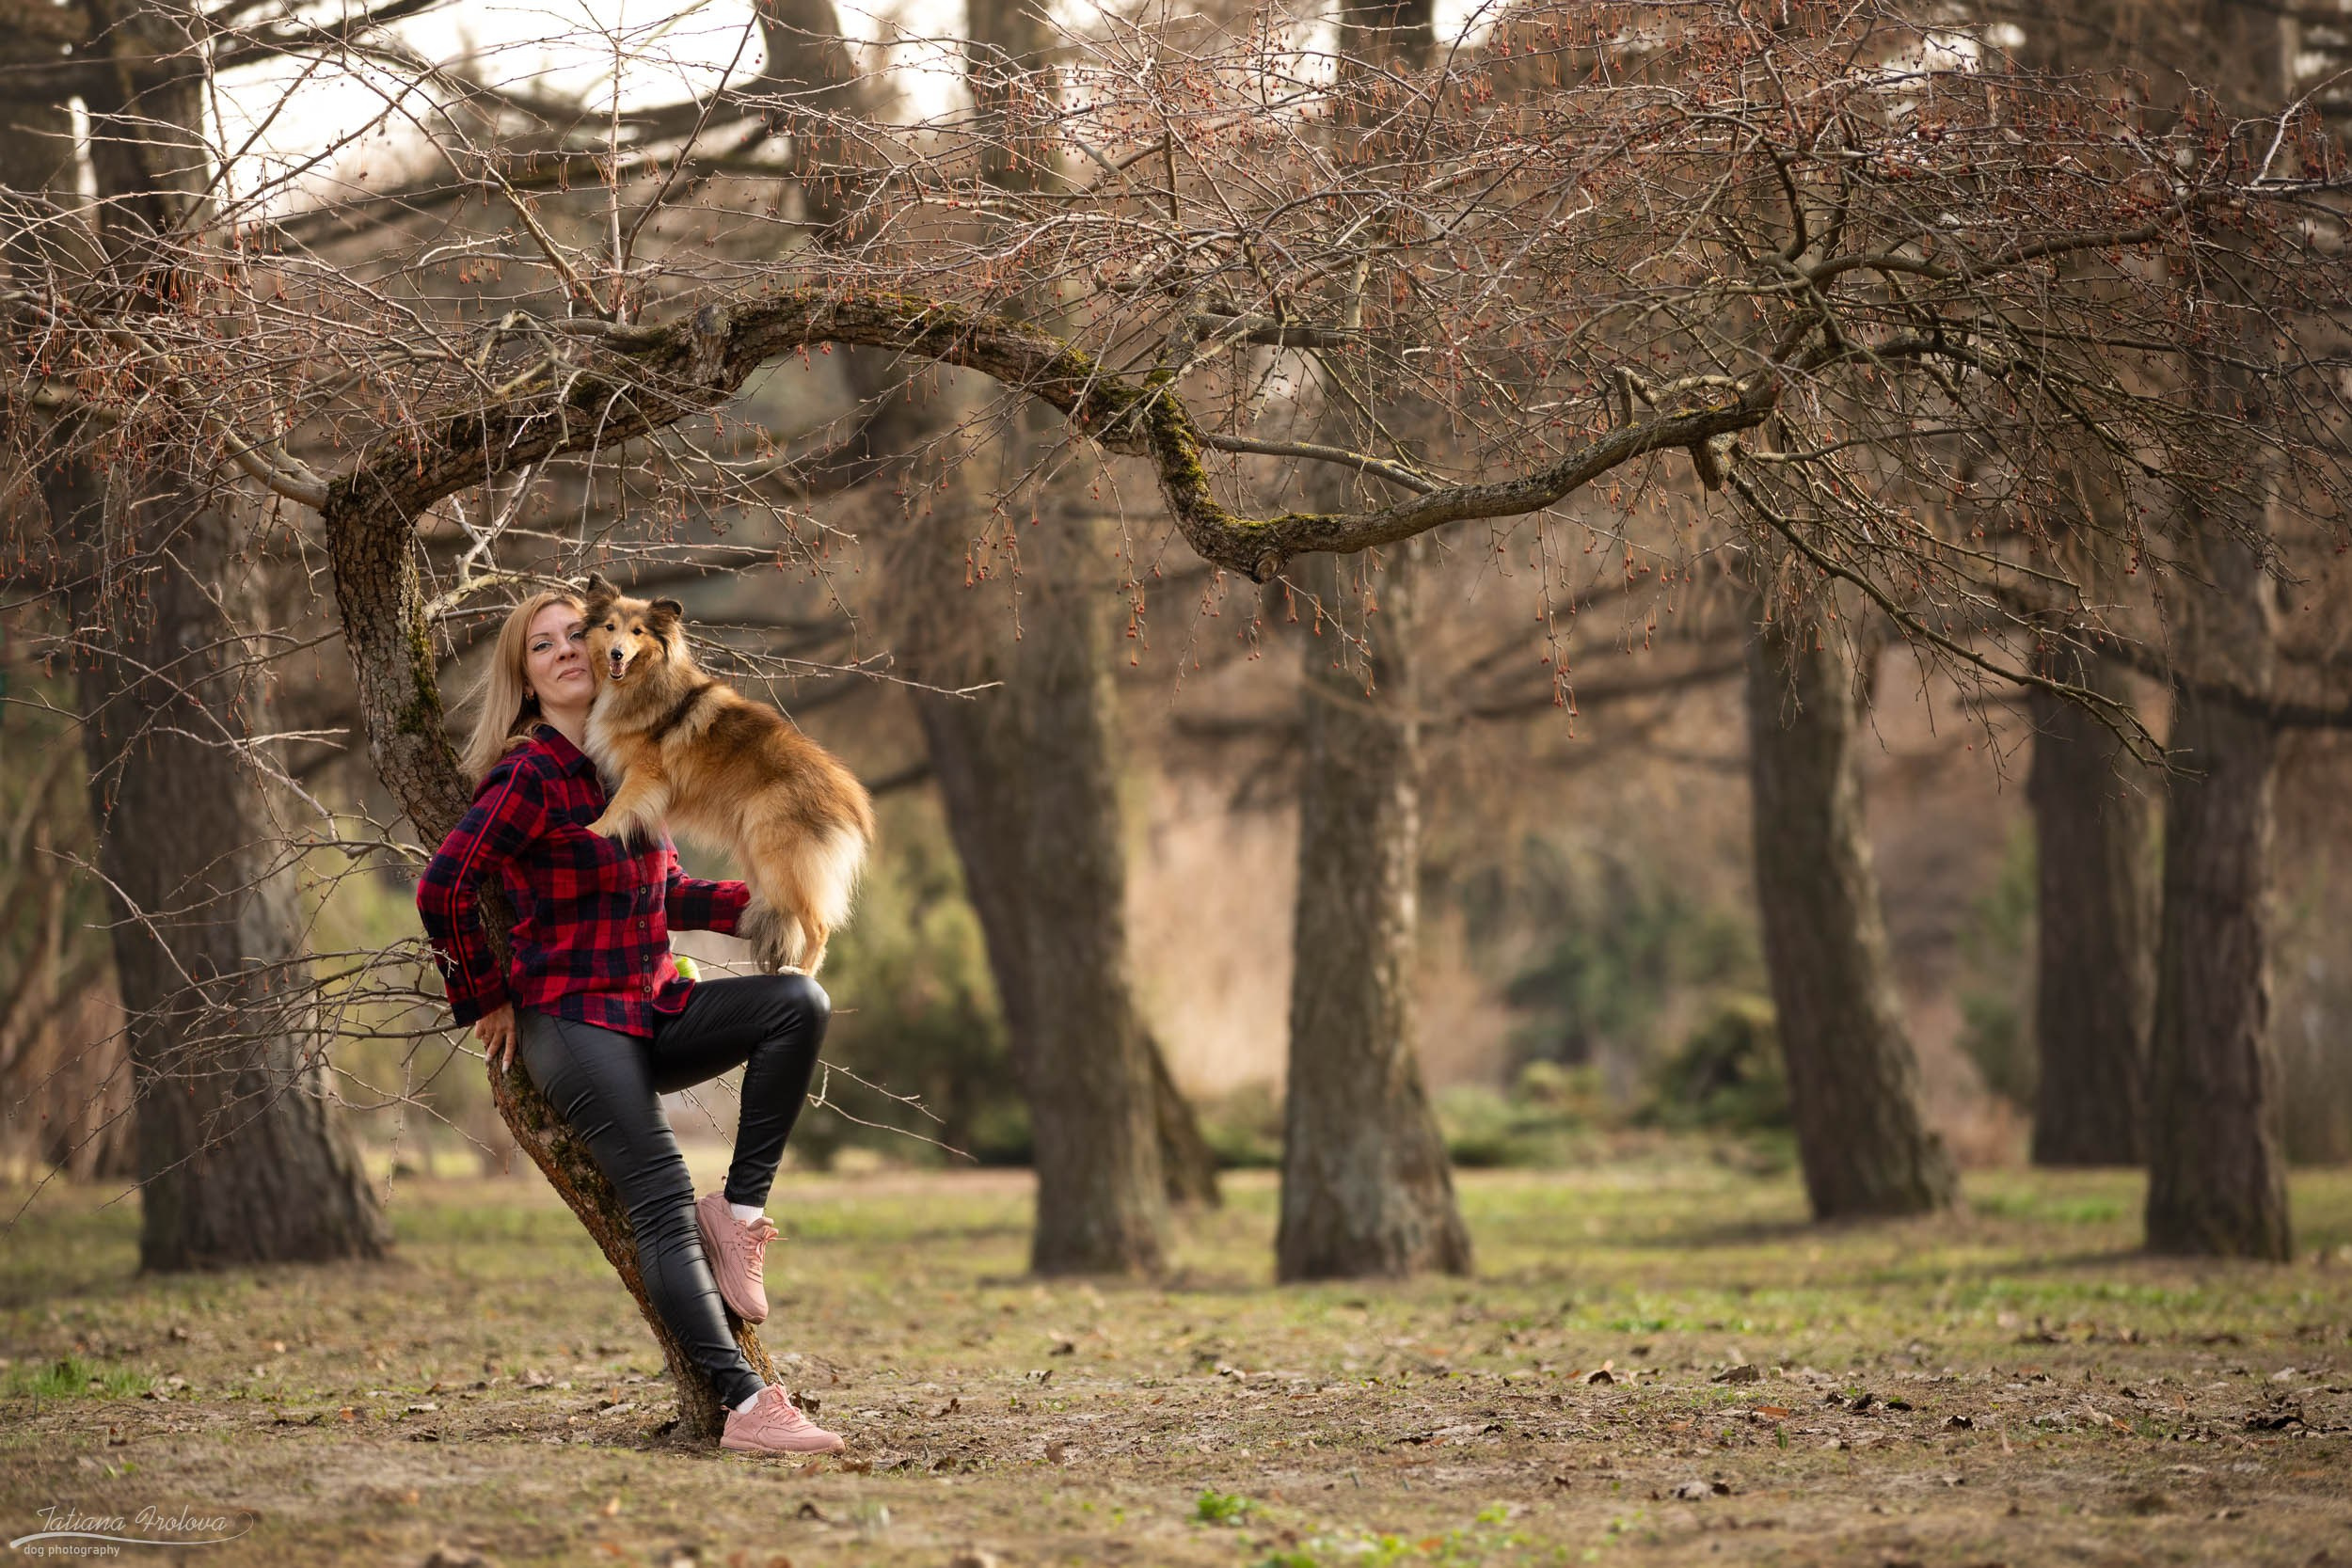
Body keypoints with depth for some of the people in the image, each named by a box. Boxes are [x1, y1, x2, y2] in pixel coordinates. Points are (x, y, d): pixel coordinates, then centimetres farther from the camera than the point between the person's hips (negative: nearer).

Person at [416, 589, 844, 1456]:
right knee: (664, 1206, -19)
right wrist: (485, 1002, -6)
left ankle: (739, 1207, -8)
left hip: (655, 1009, 7)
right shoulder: (533, 776, -11)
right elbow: (444, 889, -15)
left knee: (798, 1003, -16)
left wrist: (760, 899, 7)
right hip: (572, 1020, -7)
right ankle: (745, 1407, -27)